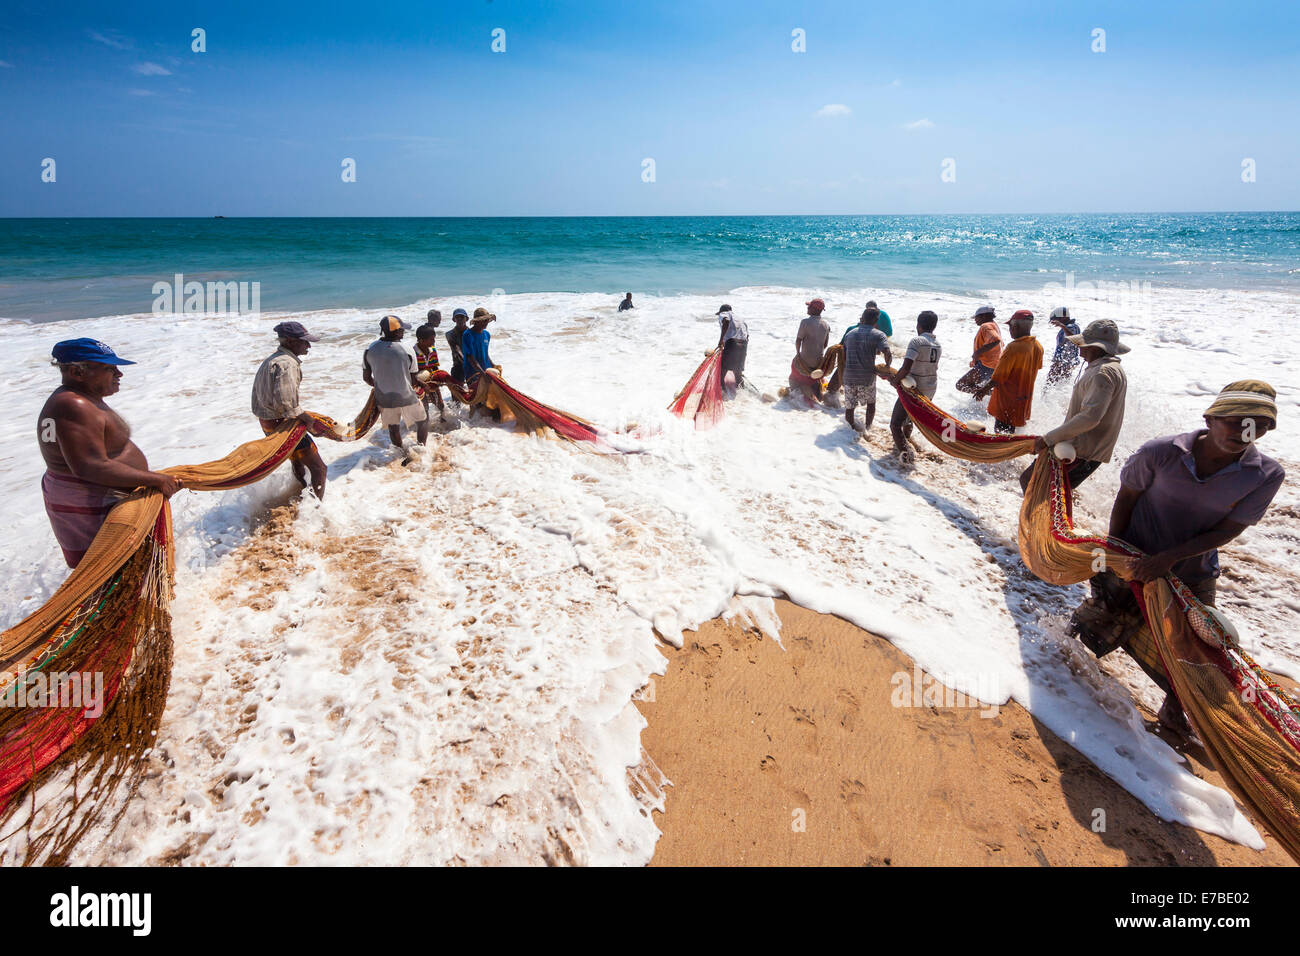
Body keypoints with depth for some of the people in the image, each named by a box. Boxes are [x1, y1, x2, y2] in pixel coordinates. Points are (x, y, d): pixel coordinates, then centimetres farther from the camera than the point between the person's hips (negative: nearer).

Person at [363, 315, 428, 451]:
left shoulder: (371, 349, -5)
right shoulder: (406, 351, -15)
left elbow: (366, 377, 5)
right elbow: (413, 381, -8)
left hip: (384, 398, 4)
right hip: (406, 397, -4)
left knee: (393, 427, 22)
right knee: (422, 421, 19)